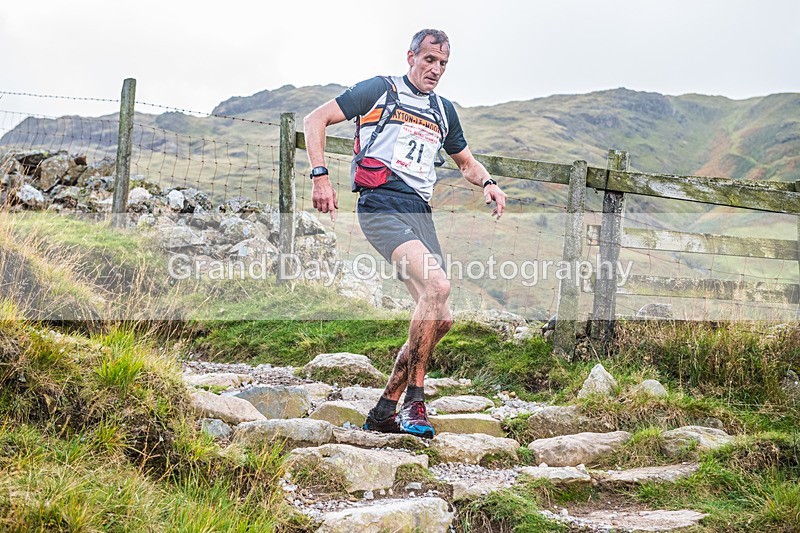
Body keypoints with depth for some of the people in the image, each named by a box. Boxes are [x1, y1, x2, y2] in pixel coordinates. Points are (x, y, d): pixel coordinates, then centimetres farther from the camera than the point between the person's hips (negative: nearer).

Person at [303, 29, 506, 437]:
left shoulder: (444, 111, 22)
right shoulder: (380, 90, 5)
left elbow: (467, 163, 35)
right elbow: (315, 120, 3)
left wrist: (487, 183, 11)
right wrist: (320, 175, -10)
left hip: (420, 213, 7)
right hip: (382, 206, -7)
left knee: (440, 319, 1)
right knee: (437, 285, -28)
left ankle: (384, 411, 13)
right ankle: (414, 399, -17)